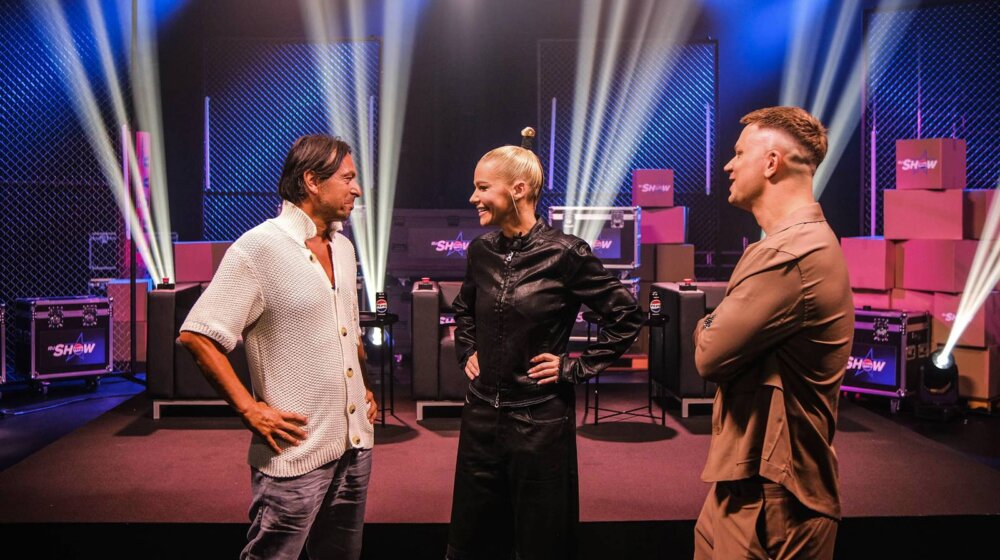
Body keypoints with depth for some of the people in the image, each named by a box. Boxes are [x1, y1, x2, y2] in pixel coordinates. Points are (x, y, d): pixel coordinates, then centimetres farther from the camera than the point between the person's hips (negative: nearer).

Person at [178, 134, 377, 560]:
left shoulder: (343, 248, 11)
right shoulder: (259, 247, -12)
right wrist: (250, 410, -16)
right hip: (295, 453, -7)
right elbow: (196, 336, -15)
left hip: (355, 445, 7)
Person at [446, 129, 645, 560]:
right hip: (481, 415, 6)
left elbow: (626, 317, -8)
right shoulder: (482, 250, 3)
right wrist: (467, 352, 10)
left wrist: (576, 368, -9)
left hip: (540, 421, -5)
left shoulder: (564, 254, -14)